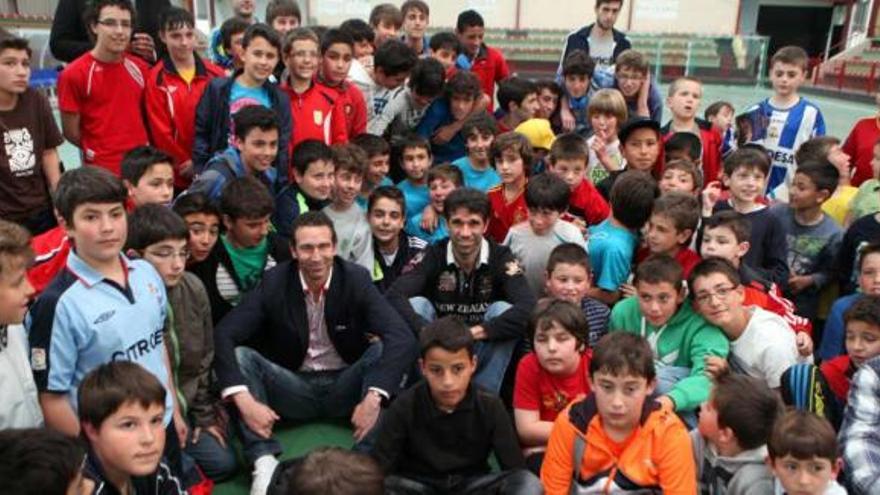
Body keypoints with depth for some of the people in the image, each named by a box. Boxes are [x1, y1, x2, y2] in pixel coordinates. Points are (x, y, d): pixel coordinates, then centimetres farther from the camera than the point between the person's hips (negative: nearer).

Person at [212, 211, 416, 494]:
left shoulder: (356, 279, -12)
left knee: (384, 350, -27)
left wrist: (373, 398, -38)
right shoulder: (274, 283, -10)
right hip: (294, 389, 1)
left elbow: (402, 339, -24)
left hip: (345, 386, 0)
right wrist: (243, 399, -32)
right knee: (239, 356, -22)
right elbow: (223, 336, -17)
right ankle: (264, 462, -28)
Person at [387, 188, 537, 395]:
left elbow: (528, 308, -29)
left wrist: (474, 332, -36)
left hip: (484, 352, 0)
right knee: (416, 305, -22)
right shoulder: (433, 255, -11)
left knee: (503, 310, -25)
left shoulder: (501, 257, -13)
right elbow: (393, 296, -27)